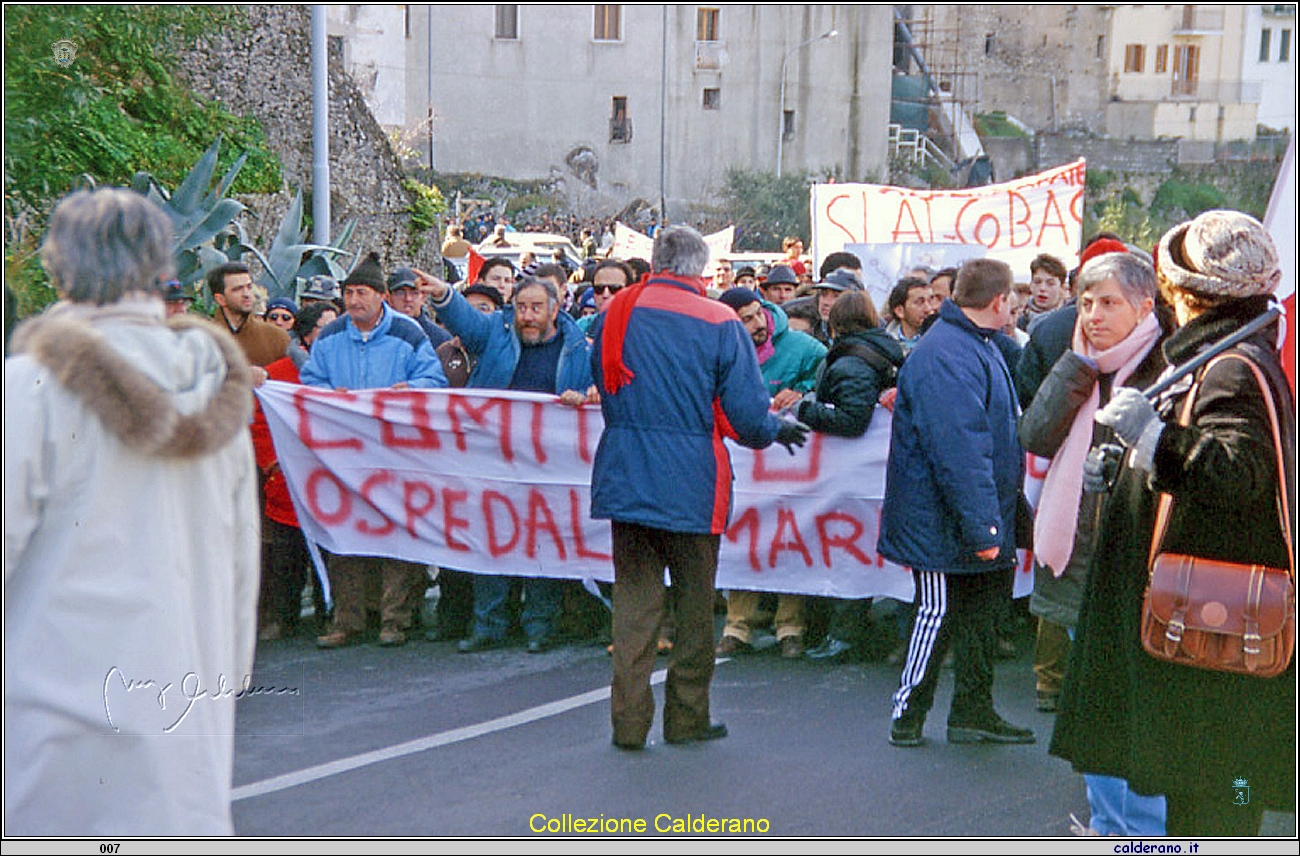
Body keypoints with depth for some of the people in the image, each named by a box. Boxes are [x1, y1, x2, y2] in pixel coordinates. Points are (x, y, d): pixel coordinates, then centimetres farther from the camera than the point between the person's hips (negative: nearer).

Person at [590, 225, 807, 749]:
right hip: (691, 488, -3)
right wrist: (779, 430, 11)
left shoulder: (615, 314, 2)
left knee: (633, 600, 6)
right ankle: (686, 719, 17)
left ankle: (629, 720, 2)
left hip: (625, 481, 3)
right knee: (695, 602, 10)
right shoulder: (719, 323, -10)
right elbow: (745, 415, -10)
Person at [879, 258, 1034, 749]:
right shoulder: (945, 358, -22)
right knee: (940, 610, -2)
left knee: (987, 604, 13)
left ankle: (973, 712, 23)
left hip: (982, 517, 10)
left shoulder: (980, 347, 15)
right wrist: (981, 525, -29)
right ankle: (906, 716, 12)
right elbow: (960, 449, -28)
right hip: (945, 523, -10)